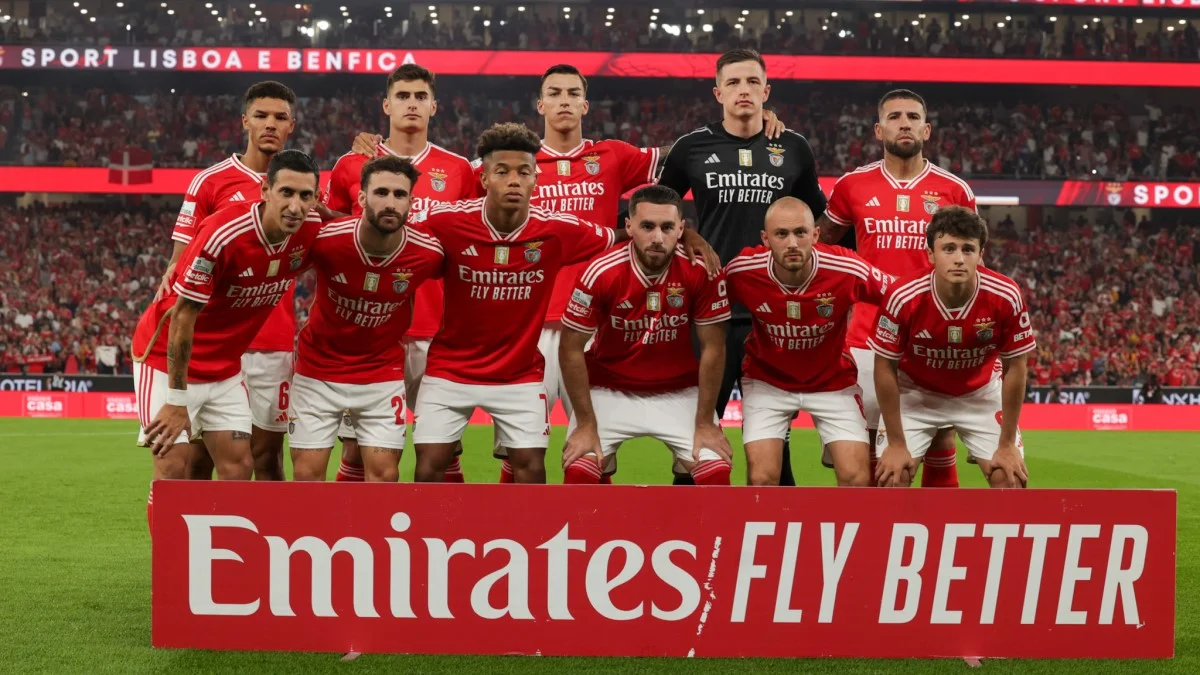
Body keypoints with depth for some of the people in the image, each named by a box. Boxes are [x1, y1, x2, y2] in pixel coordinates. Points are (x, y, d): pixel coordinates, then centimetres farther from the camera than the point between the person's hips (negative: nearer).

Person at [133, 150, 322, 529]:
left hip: (226, 366, 6)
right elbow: (182, 317, -24)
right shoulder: (222, 234, -29)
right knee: (173, 468, -9)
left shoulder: (311, 231, -13)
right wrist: (177, 401, -21)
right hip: (168, 357, -6)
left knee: (239, 468, 3)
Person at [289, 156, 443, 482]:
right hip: (318, 371, 0)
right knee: (307, 472, 2)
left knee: (384, 471, -2)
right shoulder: (325, 239, -23)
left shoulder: (428, 253, -18)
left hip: (383, 373, 0)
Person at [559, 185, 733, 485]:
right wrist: (586, 424, -13)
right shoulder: (602, 272, -21)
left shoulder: (701, 270, -19)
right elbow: (571, 349, -12)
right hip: (609, 390, -1)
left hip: (680, 392, 1)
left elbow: (713, 347, -10)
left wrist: (705, 422, -10)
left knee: (716, 472, -15)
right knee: (578, 472, -18)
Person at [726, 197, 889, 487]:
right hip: (767, 381, 0)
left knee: (857, 478, -7)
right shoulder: (742, 272, -24)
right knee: (762, 479, -10)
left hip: (833, 381, 0)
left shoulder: (848, 270, -27)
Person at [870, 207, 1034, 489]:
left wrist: (1007, 444, -9)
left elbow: (1015, 367, -12)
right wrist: (896, 443, -13)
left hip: (980, 394, 1)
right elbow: (885, 367, -16)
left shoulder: (1006, 296, -26)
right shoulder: (902, 297, -30)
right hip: (915, 393, -1)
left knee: (1011, 477, -5)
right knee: (890, 476, -11)